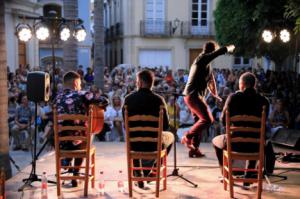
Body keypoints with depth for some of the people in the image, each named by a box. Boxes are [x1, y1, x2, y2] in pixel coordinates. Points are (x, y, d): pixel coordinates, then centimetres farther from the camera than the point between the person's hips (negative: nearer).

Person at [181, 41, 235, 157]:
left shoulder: (206, 63, 20)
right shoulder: (202, 59, -10)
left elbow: (210, 80, 33)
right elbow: (219, 52, -15)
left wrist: (215, 94, 44)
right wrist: (229, 48, 7)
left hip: (196, 96, 10)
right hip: (193, 95, -10)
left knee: (200, 121, 11)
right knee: (207, 120, -14)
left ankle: (194, 149, 14)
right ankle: (187, 137, -5)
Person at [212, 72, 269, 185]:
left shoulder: (233, 97, -12)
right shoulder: (263, 101, -5)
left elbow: (223, 121, -3)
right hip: (254, 145, 2)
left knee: (216, 141, 32)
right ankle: (248, 177, 37)